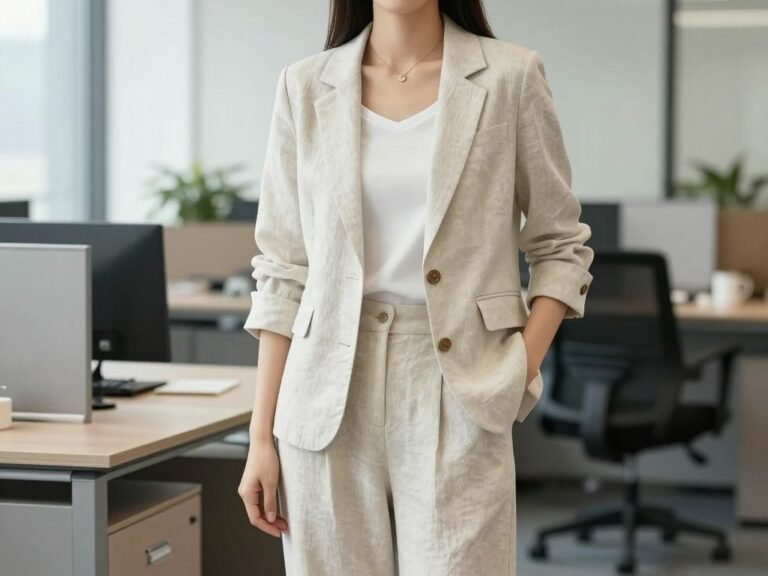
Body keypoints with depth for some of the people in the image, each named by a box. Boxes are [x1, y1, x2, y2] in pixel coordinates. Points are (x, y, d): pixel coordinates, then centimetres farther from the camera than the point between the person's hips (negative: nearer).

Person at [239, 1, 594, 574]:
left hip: (457, 392, -2)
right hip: (329, 400, 2)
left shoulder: (510, 77, 1)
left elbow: (561, 247, 7)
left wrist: (522, 371, -7)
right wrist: (262, 435, 3)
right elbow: (283, 271, 7)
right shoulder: (305, 87, 6)